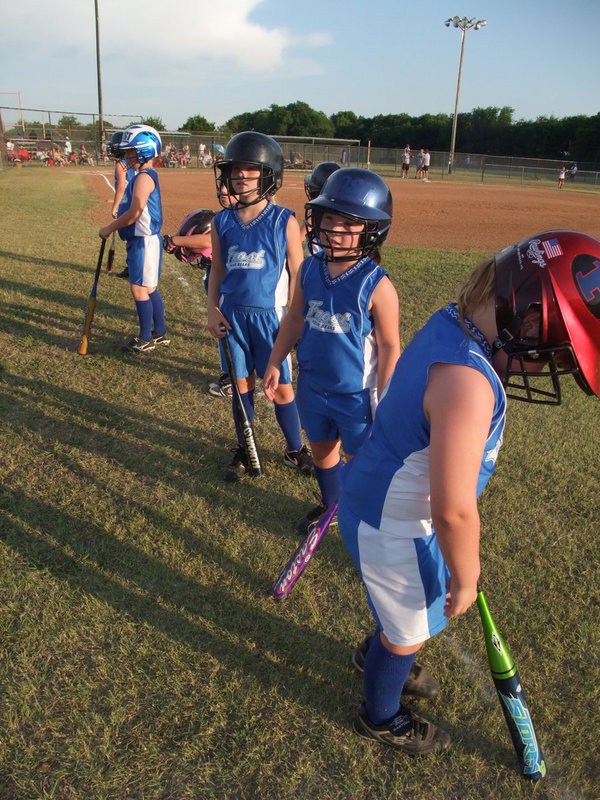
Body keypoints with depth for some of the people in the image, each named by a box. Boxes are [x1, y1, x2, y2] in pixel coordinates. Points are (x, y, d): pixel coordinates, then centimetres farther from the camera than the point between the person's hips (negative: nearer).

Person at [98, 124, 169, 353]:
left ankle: (145, 340, 7)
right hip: (139, 240, 10)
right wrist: (114, 226, 10)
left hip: (144, 241, -10)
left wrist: (109, 229, -13)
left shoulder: (144, 177, -17)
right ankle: (160, 334, 25)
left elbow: (134, 213, -23)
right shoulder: (142, 176, 15)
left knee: (139, 289, -3)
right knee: (149, 289, 15)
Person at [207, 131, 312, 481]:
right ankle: (244, 449, 28)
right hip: (232, 314, 3)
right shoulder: (223, 222, 3)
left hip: (269, 315, -3)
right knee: (242, 383, 12)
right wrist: (212, 309, 2)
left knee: (281, 387, 4)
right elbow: (217, 270, 10)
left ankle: (295, 449, 24)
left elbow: (296, 274, -3)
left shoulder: (284, 221, -7)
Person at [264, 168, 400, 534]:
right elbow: (295, 319, 9)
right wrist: (275, 363, 11)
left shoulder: (377, 286, -21)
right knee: (322, 449, 24)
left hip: (356, 394, -5)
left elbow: (389, 348, -15)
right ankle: (330, 504, 49)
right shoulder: (310, 270, -5)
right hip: (313, 386, 5)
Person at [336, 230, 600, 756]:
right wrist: (466, 577, -12)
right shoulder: (468, 383, -36)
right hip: (394, 529, -8)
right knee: (410, 630, 19)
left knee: (403, 609, 33)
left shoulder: (449, 324, -6)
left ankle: (377, 656, 62)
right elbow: (453, 510, -32)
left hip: (372, 492, 8)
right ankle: (381, 717, 48)